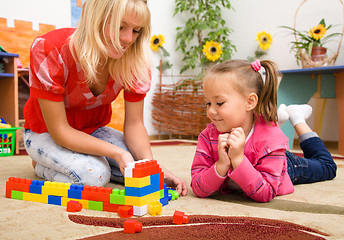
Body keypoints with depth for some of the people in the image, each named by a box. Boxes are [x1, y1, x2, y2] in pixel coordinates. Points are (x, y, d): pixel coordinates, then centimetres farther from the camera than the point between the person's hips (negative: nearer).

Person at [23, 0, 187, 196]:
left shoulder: (135, 62, -19)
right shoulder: (49, 51, -32)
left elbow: (133, 123, -13)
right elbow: (59, 131, -29)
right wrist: (117, 153, -40)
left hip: (94, 131, 4)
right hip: (46, 133, -4)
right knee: (93, 174, -30)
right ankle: (44, 166, 1)